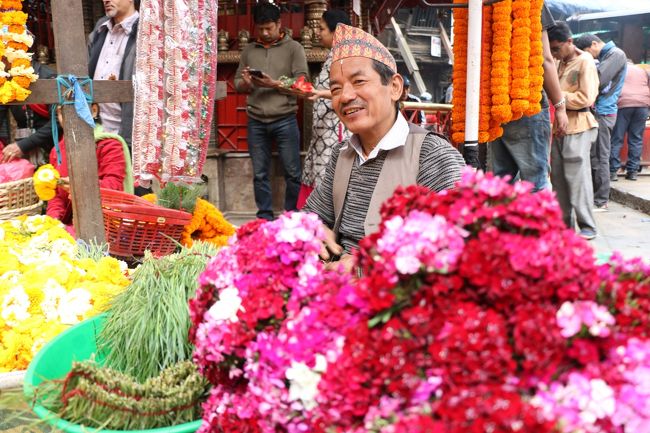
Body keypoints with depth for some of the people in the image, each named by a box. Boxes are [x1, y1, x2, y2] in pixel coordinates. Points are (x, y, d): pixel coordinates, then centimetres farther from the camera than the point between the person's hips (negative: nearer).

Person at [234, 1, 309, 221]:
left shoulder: (293, 48, 4)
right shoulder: (249, 50, 15)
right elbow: (237, 83, 14)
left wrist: (274, 84, -15)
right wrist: (245, 83, -9)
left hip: (285, 120, -3)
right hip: (256, 122, 3)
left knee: (292, 172, 1)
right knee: (260, 173, 6)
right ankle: (265, 216, 15)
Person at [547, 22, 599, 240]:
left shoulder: (585, 62, -8)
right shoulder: (560, 63, 13)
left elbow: (586, 98, -15)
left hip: (578, 128, -7)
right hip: (560, 126, 7)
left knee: (577, 177, -7)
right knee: (558, 176, 8)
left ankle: (587, 227, 1)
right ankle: (564, 222, 16)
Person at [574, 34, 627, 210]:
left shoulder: (616, 55, -8)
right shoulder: (603, 57, 20)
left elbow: (598, 81, -19)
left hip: (603, 112, -9)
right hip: (596, 111, 9)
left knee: (599, 158, -6)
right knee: (593, 156, 12)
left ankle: (601, 201, -2)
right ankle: (592, 194, 20)